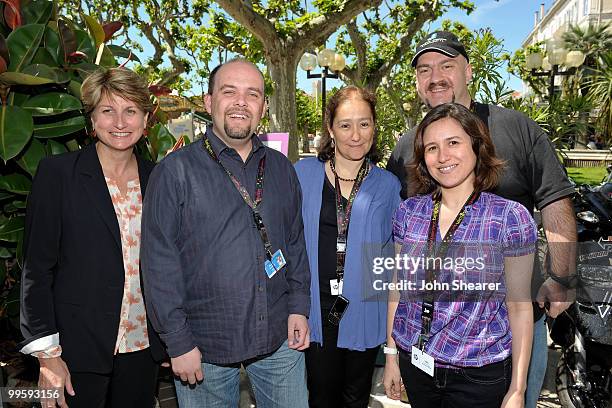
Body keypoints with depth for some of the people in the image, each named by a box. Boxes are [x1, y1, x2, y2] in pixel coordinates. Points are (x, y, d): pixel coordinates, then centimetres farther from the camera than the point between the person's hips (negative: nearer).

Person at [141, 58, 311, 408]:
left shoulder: (282, 169, 6)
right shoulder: (176, 171, -9)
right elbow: (159, 262, -10)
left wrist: (298, 306, 4)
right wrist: (178, 342, -11)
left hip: (279, 340, 4)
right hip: (204, 345, -3)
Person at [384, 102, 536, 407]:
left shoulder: (511, 217, -12)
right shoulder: (409, 211, -4)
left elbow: (520, 307, -8)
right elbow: (399, 288, 4)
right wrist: (391, 356, 7)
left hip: (479, 373, -3)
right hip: (414, 362, 3)